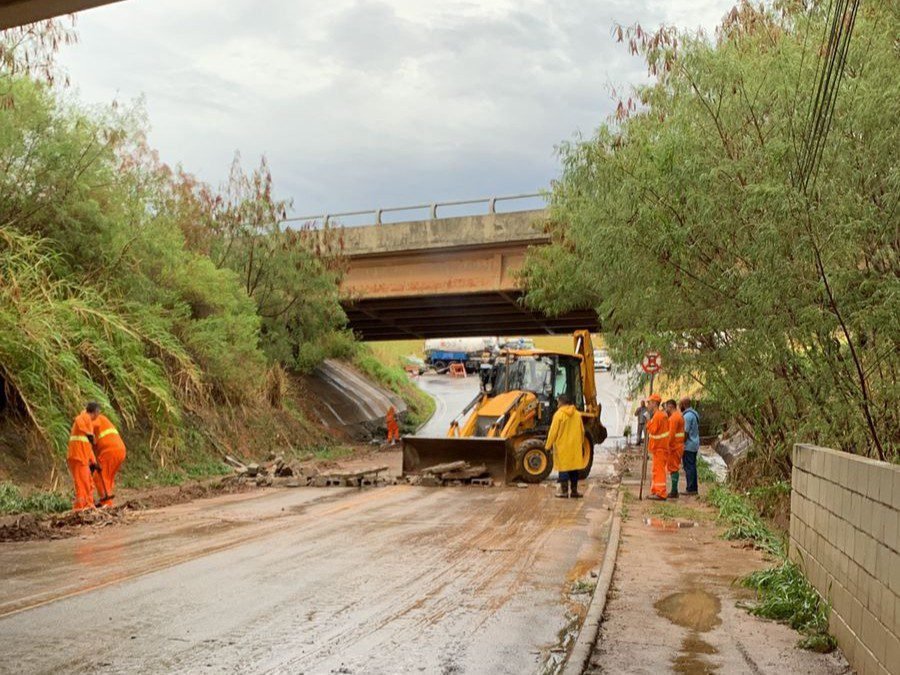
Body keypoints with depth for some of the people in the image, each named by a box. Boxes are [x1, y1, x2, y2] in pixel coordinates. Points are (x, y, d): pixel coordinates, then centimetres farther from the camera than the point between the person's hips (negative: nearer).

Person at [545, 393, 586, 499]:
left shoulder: (559, 414, -12)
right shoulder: (577, 414, 5)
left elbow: (553, 432, -12)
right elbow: (582, 431, 12)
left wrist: (548, 445, -2)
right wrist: (581, 444, 24)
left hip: (562, 447, -4)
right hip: (575, 447, 4)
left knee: (563, 468, 2)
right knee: (574, 468, 10)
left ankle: (564, 491, 0)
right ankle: (574, 491, 14)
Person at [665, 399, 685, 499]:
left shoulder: (674, 417, -17)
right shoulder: (679, 415, 15)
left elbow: (671, 434, -22)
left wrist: (666, 446, -18)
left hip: (674, 447, -10)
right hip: (678, 445, 10)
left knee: (673, 468, -5)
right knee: (674, 468, 14)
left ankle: (674, 492, -2)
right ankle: (674, 491, 19)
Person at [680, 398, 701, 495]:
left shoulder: (687, 416, -18)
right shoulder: (694, 413, 12)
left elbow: (686, 433, -20)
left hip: (688, 446, -10)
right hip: (695, 445, 10)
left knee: (688, 467, -5)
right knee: (692, 466, 12)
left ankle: (690, 489, -2)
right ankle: (693, 488, 15)